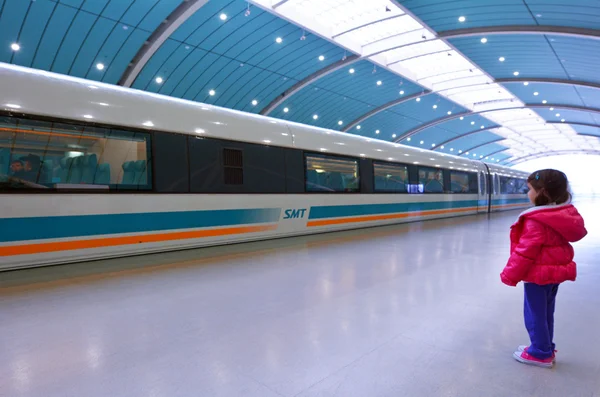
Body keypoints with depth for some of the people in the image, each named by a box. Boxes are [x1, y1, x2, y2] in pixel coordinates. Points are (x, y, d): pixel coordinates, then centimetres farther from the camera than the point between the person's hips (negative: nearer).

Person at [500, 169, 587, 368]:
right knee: (546, 312, 21)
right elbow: (556, 243, 12)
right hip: (556, 271, 9)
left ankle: (540, 353, 20)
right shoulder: (566, 215, 2)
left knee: (535, 314, 7)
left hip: (538, 274, -9)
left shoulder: (536, 221, -25)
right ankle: (546, 349, 34)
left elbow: (525, 252, -23)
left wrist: (510, 275, -13)